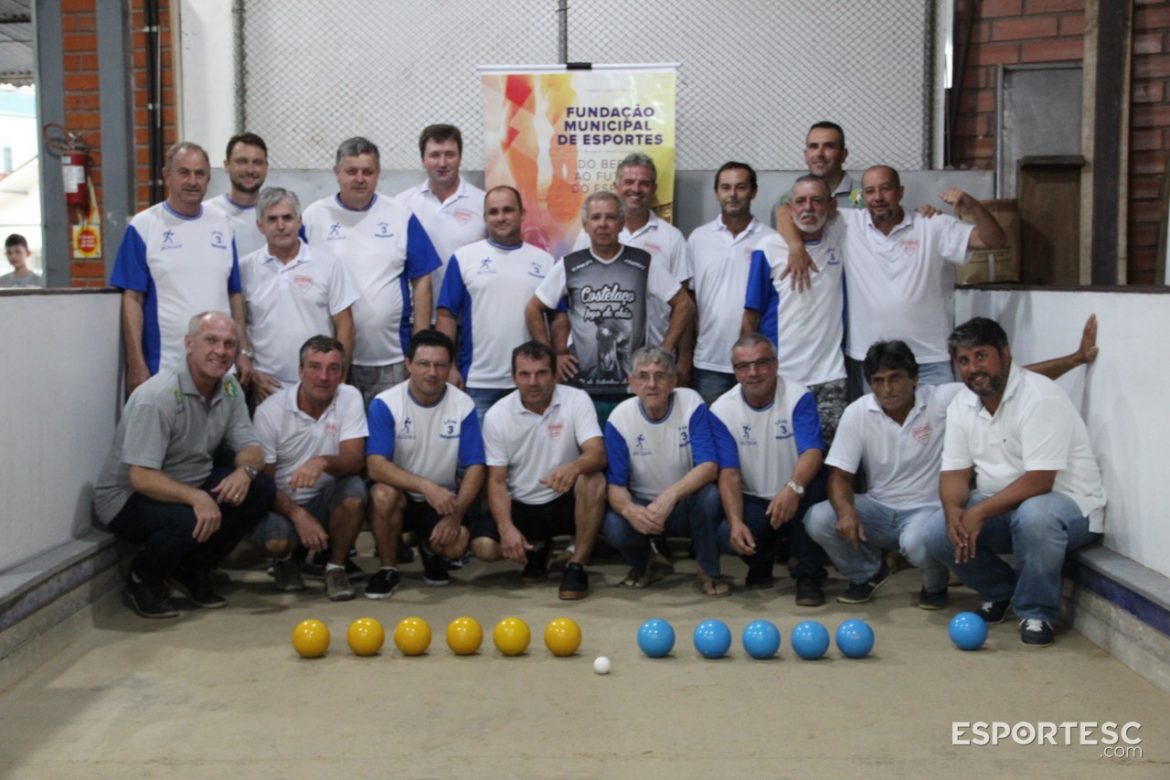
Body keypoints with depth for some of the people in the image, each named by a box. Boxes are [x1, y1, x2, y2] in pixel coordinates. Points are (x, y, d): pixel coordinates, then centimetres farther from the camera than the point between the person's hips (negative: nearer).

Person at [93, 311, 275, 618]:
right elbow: (140, 477, -30)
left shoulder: (230, 389, -2)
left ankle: (193, 571, 6)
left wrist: (245, 470, -25)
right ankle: (142, 581, -1)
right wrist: (196, 498, -43)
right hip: (127, 497, -7)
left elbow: (251, 449, 0)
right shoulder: (157, 396, -26)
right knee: (188, 520, -36)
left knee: (260, 488, -13)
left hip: (190, 484, 8)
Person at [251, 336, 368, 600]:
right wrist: (299, 515, -25)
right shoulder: (269, 410, -13)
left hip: (326, 499, 1)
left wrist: (323, 462, -42)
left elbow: (355, 460, -19)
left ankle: (336, 566, -8)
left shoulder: (350, 398, -10)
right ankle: (285, 559, 9)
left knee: (354, 488, -31)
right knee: (275, 541, -32)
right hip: (283, 502, -1)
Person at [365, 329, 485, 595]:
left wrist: (456, 514, -24)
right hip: (401, 495, -1)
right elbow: (376, 465, -24)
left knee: (457, 542, -27)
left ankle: (430, 550, 14)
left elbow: (475, 468, -9)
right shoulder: (385, 404, -14)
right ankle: (388, 568, -7)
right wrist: (426, 486, -38)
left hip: (444, 498, 1)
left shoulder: (463, 406, -9)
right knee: (383, 493, -34)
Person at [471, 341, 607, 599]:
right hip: (521, 507, 2)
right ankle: (536, 549, 12)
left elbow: (598, 455, -23)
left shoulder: (576, 400, -11)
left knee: (594, 481, -33)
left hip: (565, 501, -1)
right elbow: (497, 481, -7)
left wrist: (574, 467, -48)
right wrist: (507, 528, -23)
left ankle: (576, 566, -17)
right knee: (483, 546, -23)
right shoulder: (497, 416, -8)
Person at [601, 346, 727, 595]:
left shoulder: (692, 404, -14)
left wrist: (671, 495, -41)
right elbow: (615, 484, -12)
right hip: (643, 507, 1)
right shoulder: (619, 419, -11)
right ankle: (642, 567, 7)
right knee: (613, 526, -31)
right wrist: (629, 509, -37)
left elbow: (709, 466, -24)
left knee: (709, 494, -34)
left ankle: (709, 571, -6)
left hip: (687, 505, 0)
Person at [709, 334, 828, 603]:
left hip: (795, 498, -1)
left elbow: (812, 452, -27)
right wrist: (736, 522, -29)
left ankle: (808, 575, -15)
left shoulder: (799, 398, -13)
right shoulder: (722, 410, -7)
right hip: (753, 501, 1)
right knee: (727, 535, -28)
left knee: (812, 486, -35)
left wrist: (793, 487, -48)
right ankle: (760, 562, 12)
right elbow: (729, 474, -13)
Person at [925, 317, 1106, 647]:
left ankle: (1037, 612, -14)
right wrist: (953, 509, -23)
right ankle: (1001, 591, 12)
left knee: (1033, 516, -39)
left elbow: (1038, 482, -28)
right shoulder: (961, 406, 1)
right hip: (1001, 508, 6)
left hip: (1068, 505, -6)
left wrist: (979, 513, -30)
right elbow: (955, 472, -1)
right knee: (938, 533, -15)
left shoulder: (1040, 397, -21)